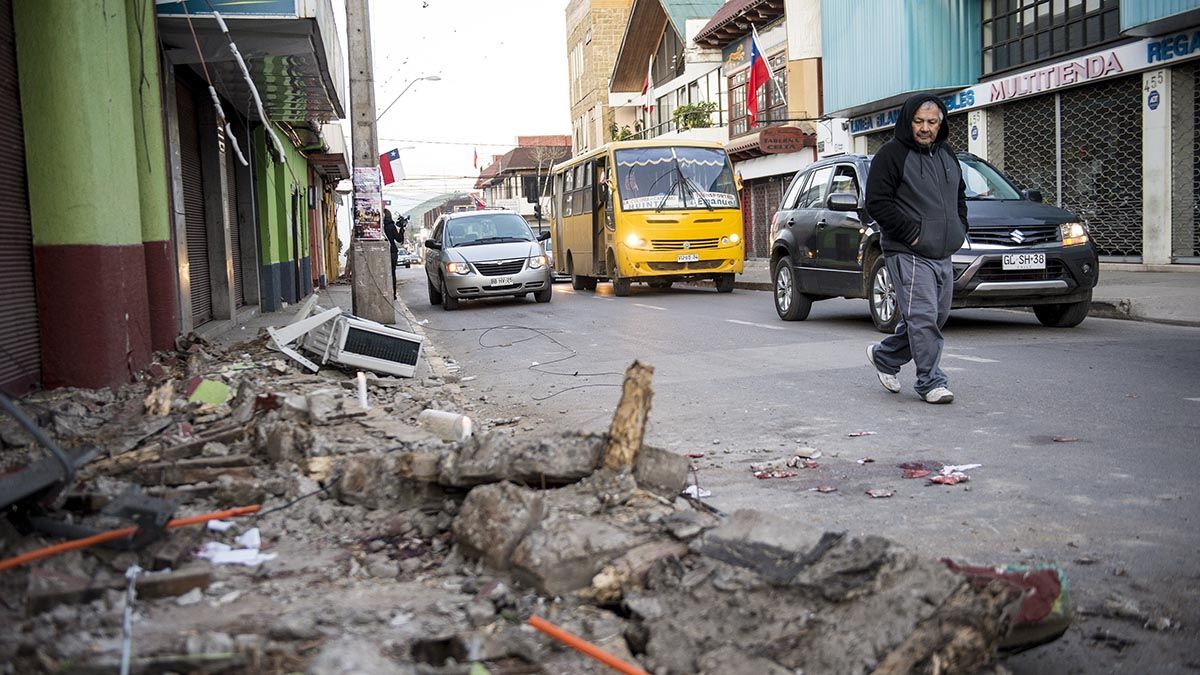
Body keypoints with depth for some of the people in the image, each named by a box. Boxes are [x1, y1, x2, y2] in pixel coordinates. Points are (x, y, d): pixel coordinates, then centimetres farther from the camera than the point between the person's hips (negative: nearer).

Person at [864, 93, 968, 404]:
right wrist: (911, 233, -16)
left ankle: (884, 355, 29)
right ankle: (931, 381, -3)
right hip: (908, 253, -8)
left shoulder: (947, 155, 17)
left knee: (937, 316, 12)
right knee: (923, 316, -11)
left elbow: (959, 196, 28)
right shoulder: (892, 154, -7)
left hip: (943, 255, 8)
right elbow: (877, 203, -13)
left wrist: (959, 228, 11)